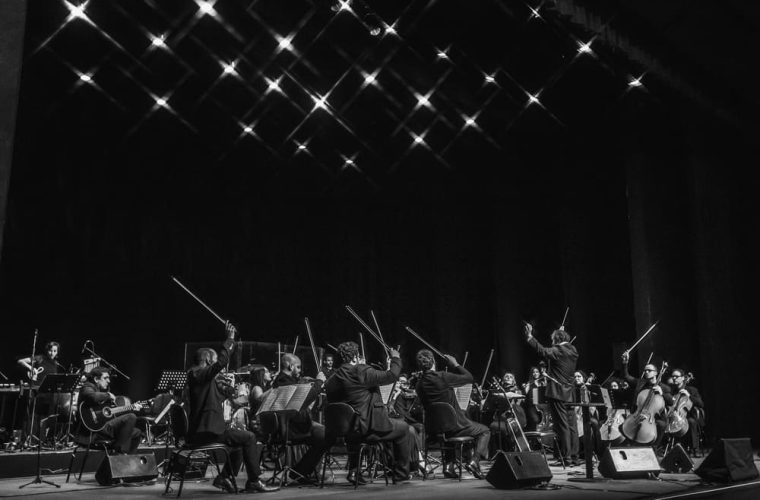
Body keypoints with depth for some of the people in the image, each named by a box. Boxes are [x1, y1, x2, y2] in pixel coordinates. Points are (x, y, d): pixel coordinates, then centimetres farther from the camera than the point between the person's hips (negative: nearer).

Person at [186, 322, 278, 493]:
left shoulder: (196, 375, 19)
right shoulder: (201, 374, -11)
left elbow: (218, 398, 27)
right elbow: (222, 361, -27)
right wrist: (230, 338, -21)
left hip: (202, 430, 11)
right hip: (205, 432, -11)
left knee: (242, 440, 21)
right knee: (248, 437, -10)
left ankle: (224, 478, 18)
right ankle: (253, 481, -4)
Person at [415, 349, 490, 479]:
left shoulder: (419, 384, -3)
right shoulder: (442, 376, -21)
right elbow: (469, 377, -9)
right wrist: (455, 364, 3)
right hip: (454, 425, -6)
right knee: (484, 431, 18)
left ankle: (449, 465, 24)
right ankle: (474, 461, -3)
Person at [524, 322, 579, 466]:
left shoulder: (557, 351, -13)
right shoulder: (573, 350, 9)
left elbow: (542, 350, -22)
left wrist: (529, 336, -18)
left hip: (557, 394, -8)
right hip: (569, 394, 8)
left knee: (561, 426, -4)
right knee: (572, 426, 10)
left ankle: (565, 457, -1)